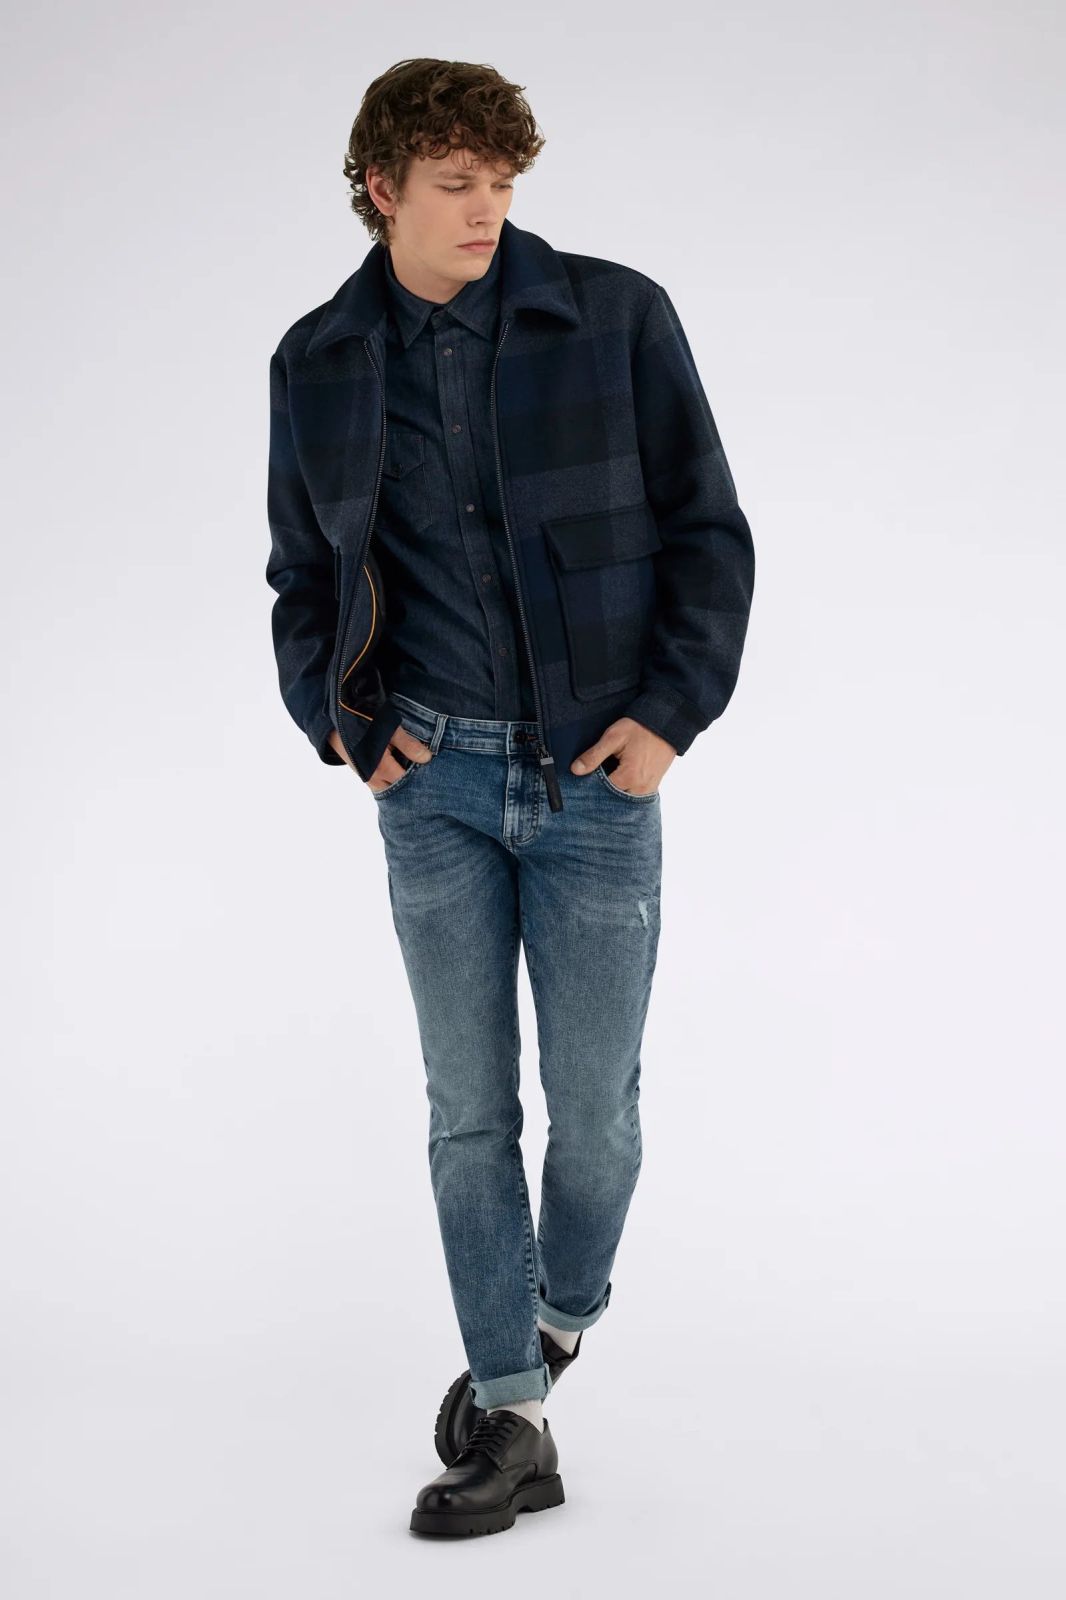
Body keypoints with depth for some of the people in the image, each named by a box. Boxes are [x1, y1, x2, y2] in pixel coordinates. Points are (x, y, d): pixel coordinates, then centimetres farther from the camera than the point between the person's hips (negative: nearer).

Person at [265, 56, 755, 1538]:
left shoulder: (616, 318, -4)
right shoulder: (319, 363, 3)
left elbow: (708, 533, -1)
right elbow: (304, 574, 15)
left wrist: (670, 711, -9)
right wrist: (339, 723, 1)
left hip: (596, 769, -2)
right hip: (435, 774, 2)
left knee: (595, 1097, 4)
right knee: (470, 1106, 4)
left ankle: (562, 1311, 35)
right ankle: (514, 1420, 16)